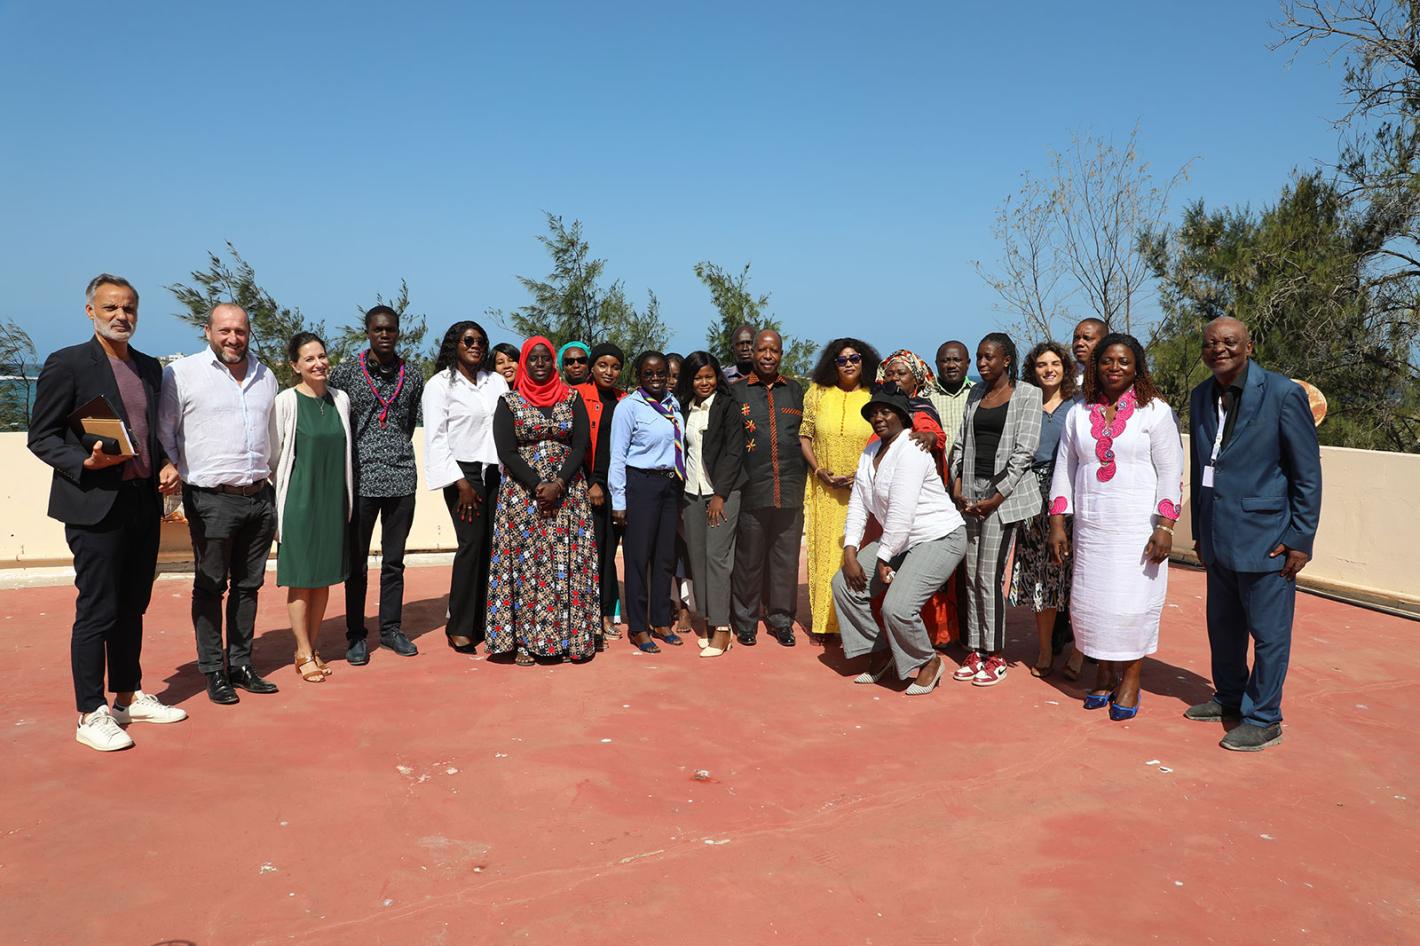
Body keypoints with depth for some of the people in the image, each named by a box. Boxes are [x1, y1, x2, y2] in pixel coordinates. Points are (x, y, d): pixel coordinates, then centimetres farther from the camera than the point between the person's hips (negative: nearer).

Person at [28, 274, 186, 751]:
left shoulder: (150, 367, 13)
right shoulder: (67, 363, -5)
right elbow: (41, 437, -5)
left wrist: (167, 466, 4)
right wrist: (86, 463, -20)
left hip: (144, 501, 6)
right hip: (96, 504, -6)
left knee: (132, 608, 15)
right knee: (97, 612, -1)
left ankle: (129, 698, 27)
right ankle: (91, 716, 9)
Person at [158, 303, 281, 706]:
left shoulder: (266, 377, 12)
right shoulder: (181, 373, -4)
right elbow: (162, 430, 2)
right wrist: (169, 466, -8)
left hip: (259, 496, 5)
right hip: (211, 499, -5)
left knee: (248, 585, 12)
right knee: (210, 587, 4)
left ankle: (240, 664, 23)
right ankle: (213, 672, 14)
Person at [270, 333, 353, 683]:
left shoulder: (340, 399, 7)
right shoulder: (285, 402, -7)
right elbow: (274, 456, -3)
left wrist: (347, 501, 12)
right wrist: (281, 503, -3)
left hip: (333, 499, 5)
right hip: (299, 500, -4)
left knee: (325, 577, 9)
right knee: (301, 578, 0)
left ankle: (311, 647, 21)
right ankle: (304, 654, 10)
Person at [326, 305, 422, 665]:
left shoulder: (413, 375, 7)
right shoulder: (345, 372, -1)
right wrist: (359, 453, 4)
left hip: (401, 477, 2)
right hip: (361, 478, -2)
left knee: (394, 560, 11)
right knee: (357, 561, 4)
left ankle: (391, 628, 22)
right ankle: (356, 636, 14)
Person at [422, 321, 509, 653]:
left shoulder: (496, 381, 12)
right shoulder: (440, 384, 1)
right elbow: (436, 439, -5)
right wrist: (461, 483, -11)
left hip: (495, 472, 4)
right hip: (463, 472, -4)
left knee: (492, 546, 0)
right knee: (472, 544, -11)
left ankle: (481, 622, 9)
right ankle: (459, 628, -1)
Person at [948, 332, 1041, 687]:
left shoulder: (1026, 394, -2)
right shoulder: (976, 393, 15)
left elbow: (1024, 450, -9)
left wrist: (996, 497, -13)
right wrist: (958, 488, 1)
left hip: (1003, 492, -5)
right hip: (971, 491, 6)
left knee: (989, 576, -6)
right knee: (972, 575, 7)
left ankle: (996, 656, 5)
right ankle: (975, 651, 15)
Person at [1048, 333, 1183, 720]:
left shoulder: (1154, 411, 0)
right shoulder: (1078, 413, 10)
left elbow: (1170, 471, -3)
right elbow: (1064, 469, 11)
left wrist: (1164, 526, -11)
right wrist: (1057, 524, 5)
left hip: (1138, 528, -3)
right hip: (1091, 528, 3)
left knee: (1133, 602, -1)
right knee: (1091, 602, 5)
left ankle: (1130, 681, 14)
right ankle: (1104, 674, 22)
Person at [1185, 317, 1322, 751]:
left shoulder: (1283, 393, -10)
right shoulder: (1201, 397, 7)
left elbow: (1307, 472, -8)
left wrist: (1301, 538, -10)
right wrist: (1200, 531, 14)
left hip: (1265, 536, -6)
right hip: (1219, 537, 6)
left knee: (1268, 632, 3)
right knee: (1223, 626, 17)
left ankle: (1263, 720, 17)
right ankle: (1228, 698, 35)